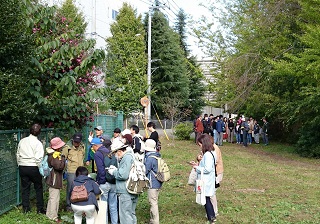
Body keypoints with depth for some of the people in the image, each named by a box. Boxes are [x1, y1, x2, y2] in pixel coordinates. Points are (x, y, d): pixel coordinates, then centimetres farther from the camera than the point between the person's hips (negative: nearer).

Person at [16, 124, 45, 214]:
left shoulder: (22, 141, 4)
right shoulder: (38, 143, -12)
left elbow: (18, 155, 11)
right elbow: (39, 158, -16)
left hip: (22, 168, 4)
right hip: (34, 168, -4)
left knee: (25, 188, 13)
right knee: (38, 188, 9)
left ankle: (26, 208, 19)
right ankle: (40, 208, 12)